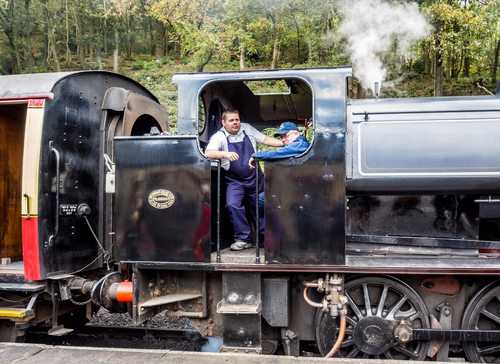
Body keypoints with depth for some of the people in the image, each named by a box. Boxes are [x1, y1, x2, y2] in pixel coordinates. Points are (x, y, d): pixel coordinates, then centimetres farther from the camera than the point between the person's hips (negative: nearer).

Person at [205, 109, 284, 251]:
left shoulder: (247, 129, 5)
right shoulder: (219, 137, -7)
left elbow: (265, 139, 10)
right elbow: (208, 153, -22)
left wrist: (285, 143, 1)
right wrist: (225, 154, -39)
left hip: (255, 178, 3)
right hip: (235, 181, -3)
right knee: (233, 205, -22)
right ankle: (243, 238, -8)